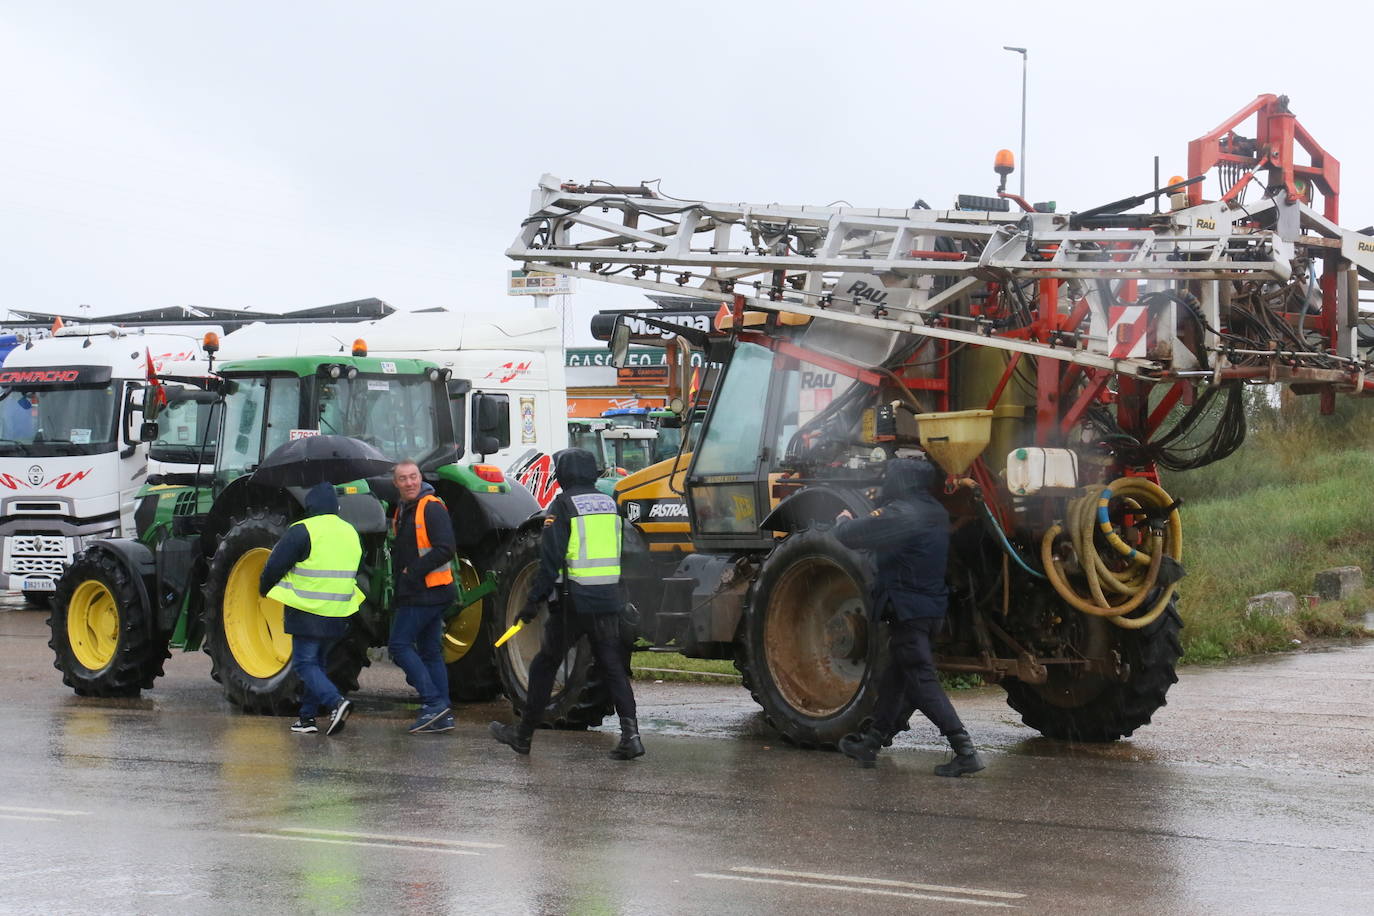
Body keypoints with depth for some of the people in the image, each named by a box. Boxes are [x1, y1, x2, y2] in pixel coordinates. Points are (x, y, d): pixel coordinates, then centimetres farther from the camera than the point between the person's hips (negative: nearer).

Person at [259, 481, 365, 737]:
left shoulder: (302, 531, -12)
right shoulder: (350, 532, 10)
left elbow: (275, 565, -9)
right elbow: (356, 570, 22)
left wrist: (264, 589, 10)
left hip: (307, 612, -7)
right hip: (338, 615, 7)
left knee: (304, 663, -2)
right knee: (317, 662, 18)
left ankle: (335, 702, -22)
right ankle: (307, 717, 17)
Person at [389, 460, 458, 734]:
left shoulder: (432, 507, -13)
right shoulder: (402, 511, 16)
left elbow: (446, 548, -22)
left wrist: (414, 572, -20)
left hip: (427, 592, -10)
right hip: (413, 594, 10)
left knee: (400, 645, -9)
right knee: (430, 651, 10)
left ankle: (433, 702, -11)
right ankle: (442, 715, 12)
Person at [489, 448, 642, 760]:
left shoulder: (563, 505, -7)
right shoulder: (609, 504, 11)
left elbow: (551, 558, -12)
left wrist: (534, 599, -9)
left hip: (574, 601, -5)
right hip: (608, 601, 5)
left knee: (545, 664, 8)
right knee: (613, 667, 6)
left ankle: (523, 735, 17)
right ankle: (630, 734, -9)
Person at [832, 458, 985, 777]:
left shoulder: (900, 513, -18)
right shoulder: (935, 513, 10)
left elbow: (850, 536, -16)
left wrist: (844, 521, 6)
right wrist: (856, 523, 20)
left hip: (907, 609, -9)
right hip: (933, 607, 10)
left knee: (922, 681, -9)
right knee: (895, 677, 19)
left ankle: (965, 751, -16)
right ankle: (871, 743, 30)